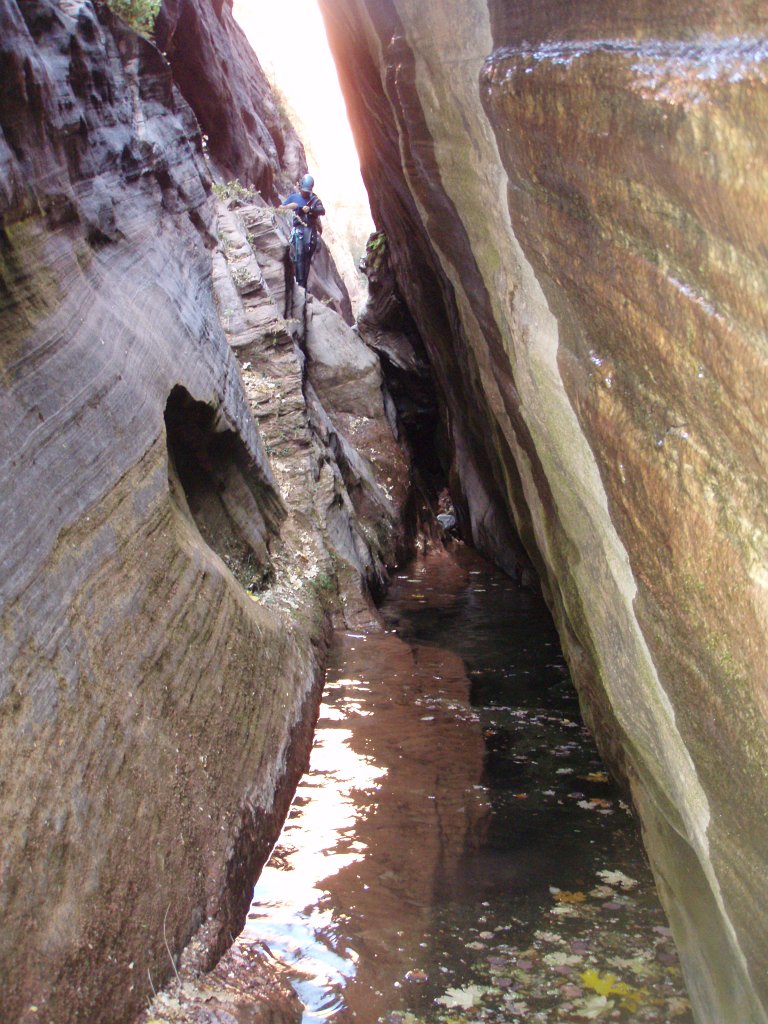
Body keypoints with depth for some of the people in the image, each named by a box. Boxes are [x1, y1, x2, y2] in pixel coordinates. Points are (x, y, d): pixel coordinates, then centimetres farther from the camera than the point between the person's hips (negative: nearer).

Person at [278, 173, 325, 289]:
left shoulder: (314, 199, 6)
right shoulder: (293, 197, 9)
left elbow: (322, 211, -9)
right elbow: (280, 208, 10)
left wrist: (310, 209, -24)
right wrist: (288, 206, -10)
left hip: (311, 229, 1)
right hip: (298, 229, -1)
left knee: (308, 256, 2)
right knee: (299, 255, -15)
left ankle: (304, 283, 7)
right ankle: (300, 283, -19)